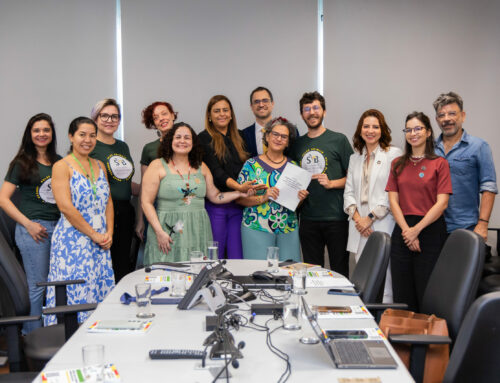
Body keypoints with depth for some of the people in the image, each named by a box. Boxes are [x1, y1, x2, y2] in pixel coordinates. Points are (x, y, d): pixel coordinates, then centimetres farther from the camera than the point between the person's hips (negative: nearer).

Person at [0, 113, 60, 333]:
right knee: (37, 285, -1)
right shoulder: (22, 163, -1)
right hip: (33, 229, -5)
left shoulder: (59, 162, 12)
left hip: (58, 227, 5)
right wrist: (28, 224, -13)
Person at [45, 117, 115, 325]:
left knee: (100, 291, 7)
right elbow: (66, 207, -14)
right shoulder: (62, 166, -6)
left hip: (101, 244, 6)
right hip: (73, 241, -6)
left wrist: (109, 233, 0)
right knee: (75, 293, -4)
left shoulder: (99, 165, 14)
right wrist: (94, 235, -13)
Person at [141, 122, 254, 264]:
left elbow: (215, 196, 18)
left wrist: (239, 193, 5)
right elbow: (147, 202, -4)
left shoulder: (201, 167, 13)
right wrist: (159, 232, -11)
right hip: (169, 233, -3)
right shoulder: (158, 166, 0)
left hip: (197, 232, 4)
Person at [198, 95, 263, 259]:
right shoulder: (204, 139, -1)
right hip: (215, 204, -4)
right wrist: (239, 187, -27)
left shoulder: (238, 138, 16)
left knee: (237, 257, 4)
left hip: (238, 205, 5)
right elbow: (215, 171, -12)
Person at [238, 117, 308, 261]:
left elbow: (297, 202, 16)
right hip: (257, 228, -3)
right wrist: (263, 198, -18)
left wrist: (300, 198, -6)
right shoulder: (252, 164, 1)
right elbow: (239, 198, -4)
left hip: (288, 228, 3)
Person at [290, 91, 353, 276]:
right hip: (308, 218, 4)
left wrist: (331, 183, -16)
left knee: (339, 271, 3)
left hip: (336, 217, -4)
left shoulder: (339, 140, 1)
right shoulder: (298, 144, 13)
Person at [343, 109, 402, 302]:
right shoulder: (355, 158, 19)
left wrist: (371, 217, -10)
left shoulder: (394, 154, 1)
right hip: (359, 226, 5)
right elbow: (348, 191, 13)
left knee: (383, 276, -7)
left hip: (383, 224, -5)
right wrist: (357, 217, -3)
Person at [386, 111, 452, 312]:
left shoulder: (439, 163, 0)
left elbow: (442, 203, -7)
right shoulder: (398, 164, 12)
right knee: (402, 295, 6)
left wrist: (416, 229, -13)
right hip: (402, 231, 4)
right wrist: (406, 230, -7)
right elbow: (393, 200, 6)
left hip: (431, 230, -3)